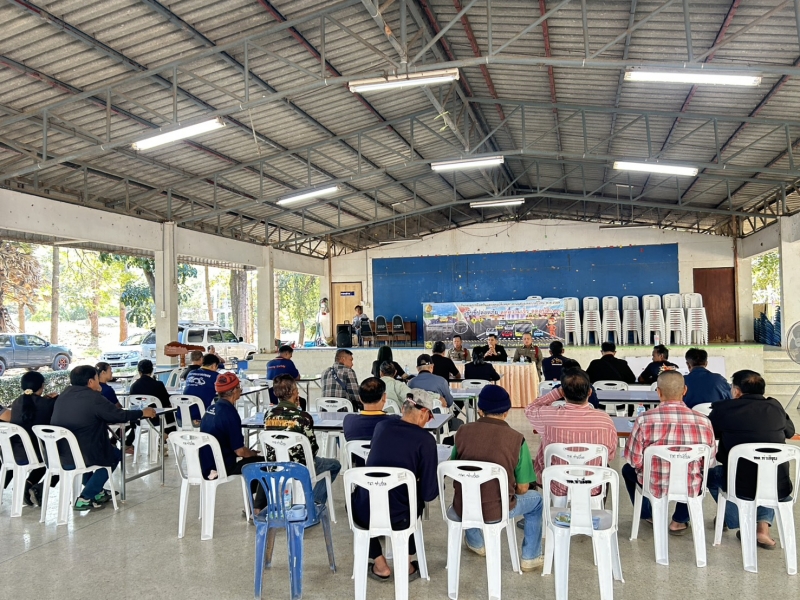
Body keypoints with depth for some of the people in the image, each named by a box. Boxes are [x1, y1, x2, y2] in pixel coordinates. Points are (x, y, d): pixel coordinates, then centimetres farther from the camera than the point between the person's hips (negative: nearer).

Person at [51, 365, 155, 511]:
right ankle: (85, 498, 13)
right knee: (115, 454, 20)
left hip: (58, 453, 7)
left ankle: (96, 492, 35)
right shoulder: (93, 397, -13)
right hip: (81, 455, -7)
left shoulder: (64, 394, 8)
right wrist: (142, 413, 9)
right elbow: (120, 415, -6)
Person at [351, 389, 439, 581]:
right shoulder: (425, 439, -10)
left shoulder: (382, 426, 4)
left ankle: (380, 566, 29)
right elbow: (429, 493, -9)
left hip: (363, 514, 2)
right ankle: (406, 564, 31)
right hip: (397, 518, -2)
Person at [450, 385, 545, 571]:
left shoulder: (463, 431, -6)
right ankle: (530, 558, 32)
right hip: (497, 510, -3)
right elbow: (522, 489, -6)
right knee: (536, 500, 27)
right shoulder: (516, 439, -12)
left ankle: (476, 543, 55)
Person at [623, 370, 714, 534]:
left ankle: (649, 515, 40)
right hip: (691, 489, 2)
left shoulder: (644, 420, -20)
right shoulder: (704, 422, -13)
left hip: (654, 486, -2)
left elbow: (634, 460, -11)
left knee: (627, 469, 31)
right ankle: (679, 521, 32)